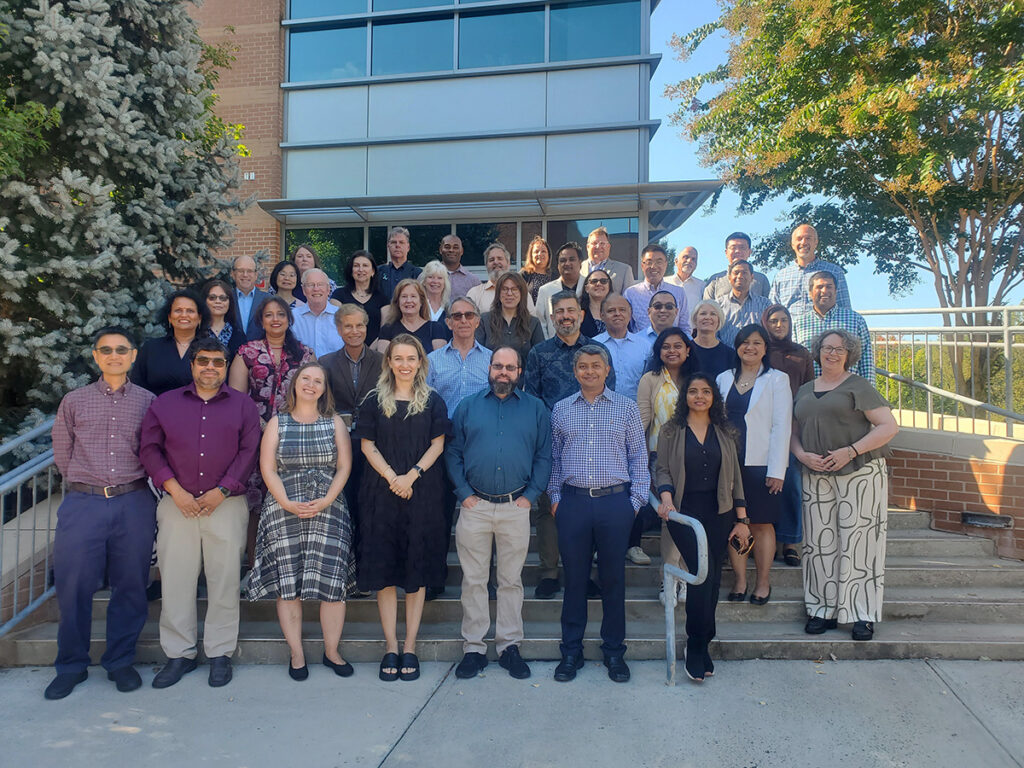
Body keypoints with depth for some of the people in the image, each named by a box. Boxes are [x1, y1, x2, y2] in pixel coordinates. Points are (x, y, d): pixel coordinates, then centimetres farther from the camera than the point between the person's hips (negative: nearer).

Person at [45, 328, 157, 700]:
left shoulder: (148, 401, 5)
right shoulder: (74, 401, 8)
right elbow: (62, 453, 13)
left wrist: (130, 483, 8)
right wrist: (87, 484, 13)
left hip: (134, 504, 0)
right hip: (83, 502, 1)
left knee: (130, 585, 6)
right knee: (73, 585, 3)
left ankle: (120, 662, 21)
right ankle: (71, 665, 21)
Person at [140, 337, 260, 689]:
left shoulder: (243, 405, 8)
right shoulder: (165, 403, 11)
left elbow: (249, 452, 0)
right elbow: (149, 448, 4)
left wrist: (221, 491, -9)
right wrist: (175, 489, -7)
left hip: (226, 504, -1)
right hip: (177, 505, 1)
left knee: (224, 580, 3)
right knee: (176, 579, 4)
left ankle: (220, 653, 15)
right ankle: (179, 653, 18)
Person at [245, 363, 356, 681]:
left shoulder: (335, 423, 9)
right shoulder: (277, 423, 9)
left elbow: (344, 467, 3)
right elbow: (267, 469, 2)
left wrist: (325, 502, -10)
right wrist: (287, 503, -11)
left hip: (327, 510, 0)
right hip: (284, 511, 0)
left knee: (332, 581, -3)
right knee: (287, 582, 1)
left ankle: (332, 651, 10)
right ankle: (296, 653, 13)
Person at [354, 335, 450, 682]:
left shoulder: (432, 401, 6)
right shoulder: (374, 400, 6)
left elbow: (437, 445, 1)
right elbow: (368, 446, 1)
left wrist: (412, 475, -13)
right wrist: (392, 478, -12)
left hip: (423, 493, 0)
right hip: (382, 493, 0)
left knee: (417, 568, 3)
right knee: (384, 568, 2)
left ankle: (409, 647, 13)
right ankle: (390, 647, 13)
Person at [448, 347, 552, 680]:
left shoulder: (536, 409, 8)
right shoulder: (468, 406, 9)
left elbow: (544, 456, 5)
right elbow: (453, 453, 6)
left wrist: (531, 495, -4)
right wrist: (463, 493, -4)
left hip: (516, 507, 0)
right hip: (475, 506, 1)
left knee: (511, 580, 8)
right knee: (473, 580, 6)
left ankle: (509, 646, 19)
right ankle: (473, 647, 16)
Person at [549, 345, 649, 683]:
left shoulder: (626, 408, 6)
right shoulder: (561, 410, 10)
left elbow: (638, 457, 6)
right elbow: (553, 457, 13)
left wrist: (636, 500, 0)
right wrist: (554, 496, 5)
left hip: (615, 501, -1)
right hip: (573, 502, 1)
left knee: (613, 579, 6)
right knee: (574, 578, 7)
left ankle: (614, 651, 21)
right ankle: (571, 651, 19)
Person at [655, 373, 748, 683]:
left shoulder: (724, 432, 12)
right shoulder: (671, 431, 6)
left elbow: (735, 475, 12)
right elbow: (662, 470, 1)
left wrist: (742, 519, 8)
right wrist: (666, 497, -18)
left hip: (719, 513, 3)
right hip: (685, 511, -3)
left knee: (712, 578, 3)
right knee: (702, 570, -18)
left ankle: (699, 644, 17)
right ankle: (698, 644, -3)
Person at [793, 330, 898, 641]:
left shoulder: (858, 386, 0)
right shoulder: (805, 390, 16)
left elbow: (889, 426, -7)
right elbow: (795, 431, 18)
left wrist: (850, 451, -16)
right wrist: (803, 455, -3)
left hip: (859, 473, -4)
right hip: (817, 476, 5)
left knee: (857, 541, -4)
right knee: (819, 542, 3)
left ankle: (862, 615, 5)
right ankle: (824, 611, 13)